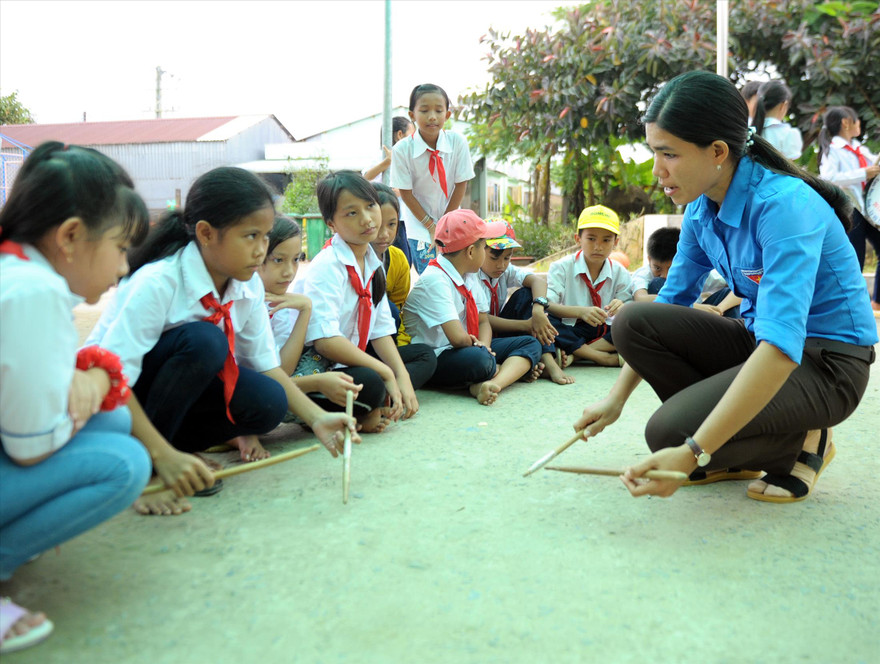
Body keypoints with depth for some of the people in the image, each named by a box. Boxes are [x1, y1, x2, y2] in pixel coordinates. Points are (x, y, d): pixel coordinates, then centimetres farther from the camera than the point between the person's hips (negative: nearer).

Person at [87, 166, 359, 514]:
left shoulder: (248, 285, -9)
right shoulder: (158, 282, -29)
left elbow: (266, 364, -4)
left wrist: (317, 418, -16)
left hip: (182, 390, 6)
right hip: (112, 405, -5)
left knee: (267, 402, -21)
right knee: (203, 339, -33)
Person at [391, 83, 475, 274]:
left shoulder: (457, 142, -13)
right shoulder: (402, 149, -17)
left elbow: (461, 185, -7)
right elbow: (406, 193, -11)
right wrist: (431, 226, -10)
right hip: (420, 226, -2)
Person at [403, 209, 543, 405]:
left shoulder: (469, 276, 9)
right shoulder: (435, 280, -20)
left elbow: (483, 322, 12)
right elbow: (458, 338, -29)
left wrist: (483, 344, -10)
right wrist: (478, 346, -7)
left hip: (468, 349, 10)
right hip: (435, 358, -9)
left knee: (531, 343, -1)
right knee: (478, 359, -39)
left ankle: (493, 383, -26)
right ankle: (516, 368, -9)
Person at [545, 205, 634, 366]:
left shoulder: (620, 273, 4)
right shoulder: (562, 267, -4)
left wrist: (622, 309, -28)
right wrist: (580, 311, -34)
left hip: (604, 334, 3)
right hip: (570, 332, -3)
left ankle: (572, 355, -25)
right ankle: (607, 358, -28)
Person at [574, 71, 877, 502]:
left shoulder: (784, 205, -26)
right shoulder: (702, 207, -2)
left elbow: (781, 346, -36)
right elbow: (671, 301, 7)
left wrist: (692, 453, -40)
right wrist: (617, 398, 1)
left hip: (825, 363, -7)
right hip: (756, 342, 8)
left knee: (670, 430, -27)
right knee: (632, 321, -13)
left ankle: (804, 441, 3)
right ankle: (734, 455, 1)